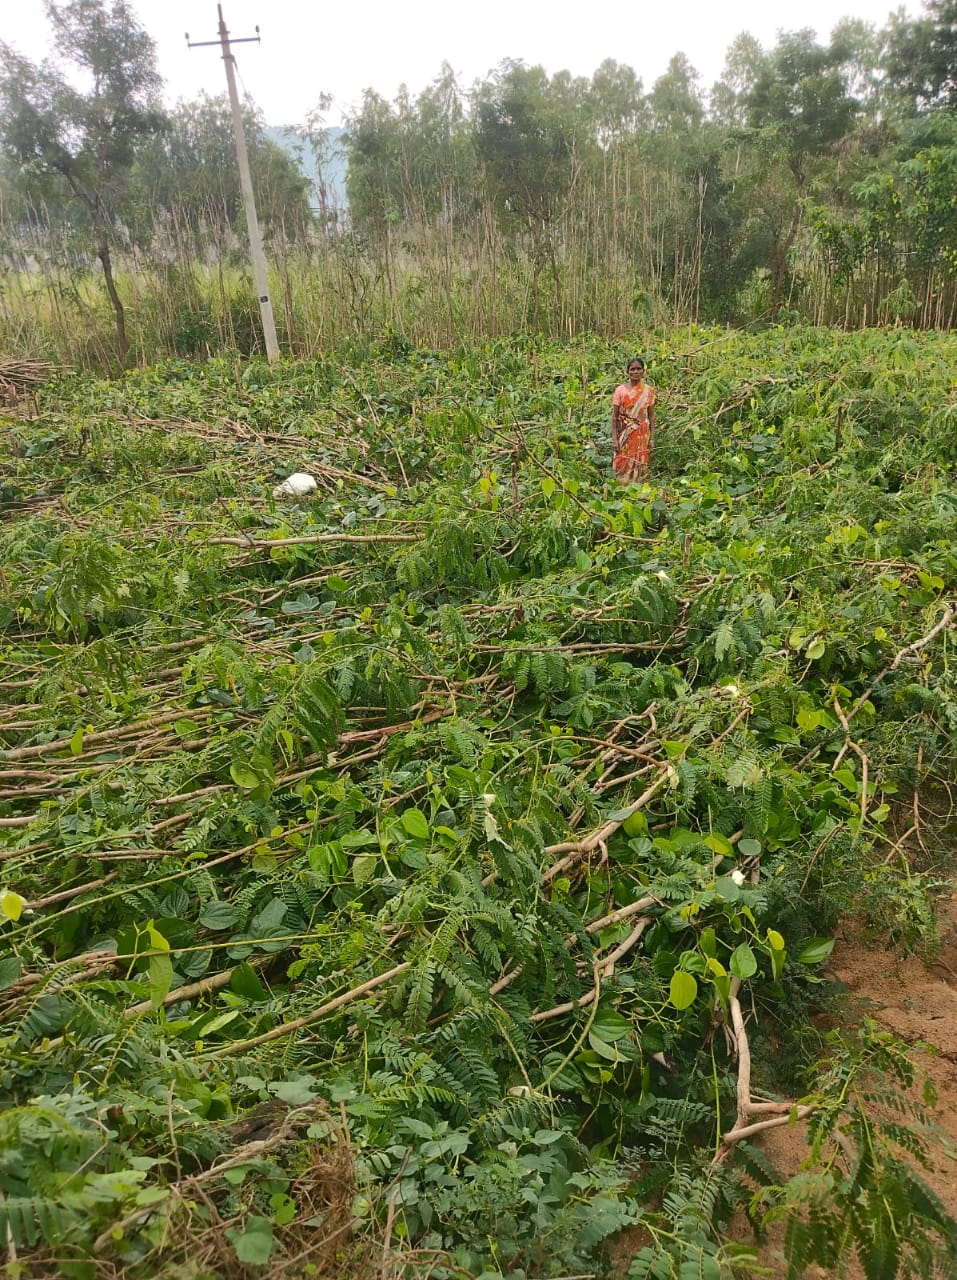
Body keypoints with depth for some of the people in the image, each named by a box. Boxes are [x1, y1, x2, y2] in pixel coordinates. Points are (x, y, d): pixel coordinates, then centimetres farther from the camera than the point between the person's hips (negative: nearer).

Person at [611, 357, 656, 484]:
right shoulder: (620, 390, -2)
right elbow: (614, 416, -2)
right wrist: (614, 439, -8)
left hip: (642, 435, 1)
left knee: (640, 467, 3)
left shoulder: (648, 391, 3)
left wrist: (652, 438, 2)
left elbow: (651, 416, 7)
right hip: (625, 435, -1)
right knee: (624, 467, -1)